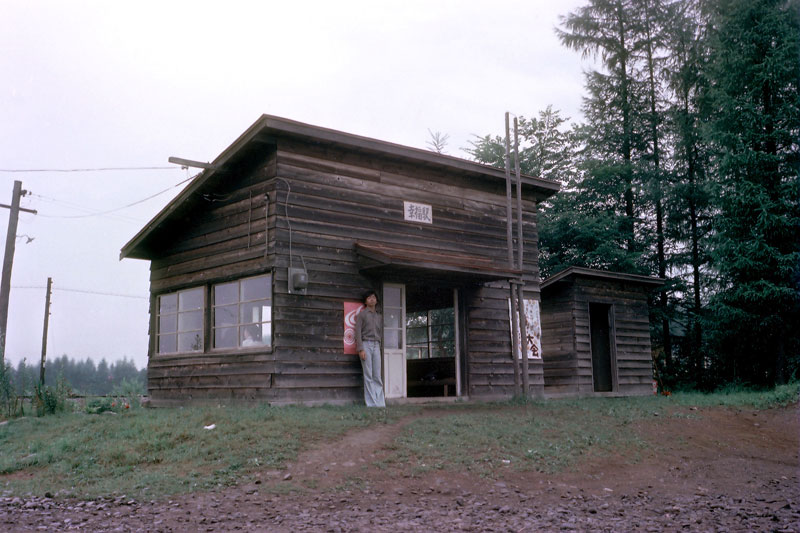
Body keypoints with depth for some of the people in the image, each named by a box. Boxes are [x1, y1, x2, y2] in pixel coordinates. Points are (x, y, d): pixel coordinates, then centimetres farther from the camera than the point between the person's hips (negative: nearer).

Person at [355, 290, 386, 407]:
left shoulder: (379, 317, 18)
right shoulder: (362, 314, 3)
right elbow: (358, 332, -4)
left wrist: (379, 346, 7)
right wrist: (360, 349, -13)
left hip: (376, 346, 4)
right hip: (366, 344, -4)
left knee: (377, 376, 0)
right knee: (368, 376, -5)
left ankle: (380, 403, 0)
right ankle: (371, 404, -5)